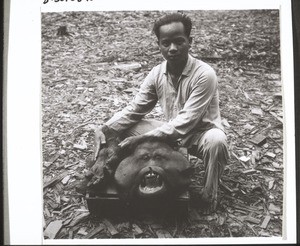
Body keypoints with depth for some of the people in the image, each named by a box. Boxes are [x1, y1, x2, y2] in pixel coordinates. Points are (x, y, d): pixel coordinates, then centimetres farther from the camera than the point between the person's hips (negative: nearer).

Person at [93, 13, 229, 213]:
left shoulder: (204, 74, -25)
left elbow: (186, 121, -29)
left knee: (215, 141, -39)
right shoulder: (157, 73, -7)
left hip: (202, 132, -4)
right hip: (172, 132, 5)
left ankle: (209, 196, -12)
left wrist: (143, 139, -35)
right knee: (124, 128, -9)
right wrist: (105, 129, -20)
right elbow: (134, 109, -4)